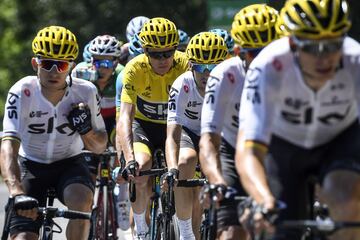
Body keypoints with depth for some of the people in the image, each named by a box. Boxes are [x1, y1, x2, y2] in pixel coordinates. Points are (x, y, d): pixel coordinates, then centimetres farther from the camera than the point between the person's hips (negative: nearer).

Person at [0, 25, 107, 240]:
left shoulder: (86, 92, -16)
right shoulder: (22, 92, -23)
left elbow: (100, 147, -2)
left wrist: (86, 130, -27)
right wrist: (18, 194, -50)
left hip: (69, 164, 1)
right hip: (31, 166, -1)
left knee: (82, 201, -32)